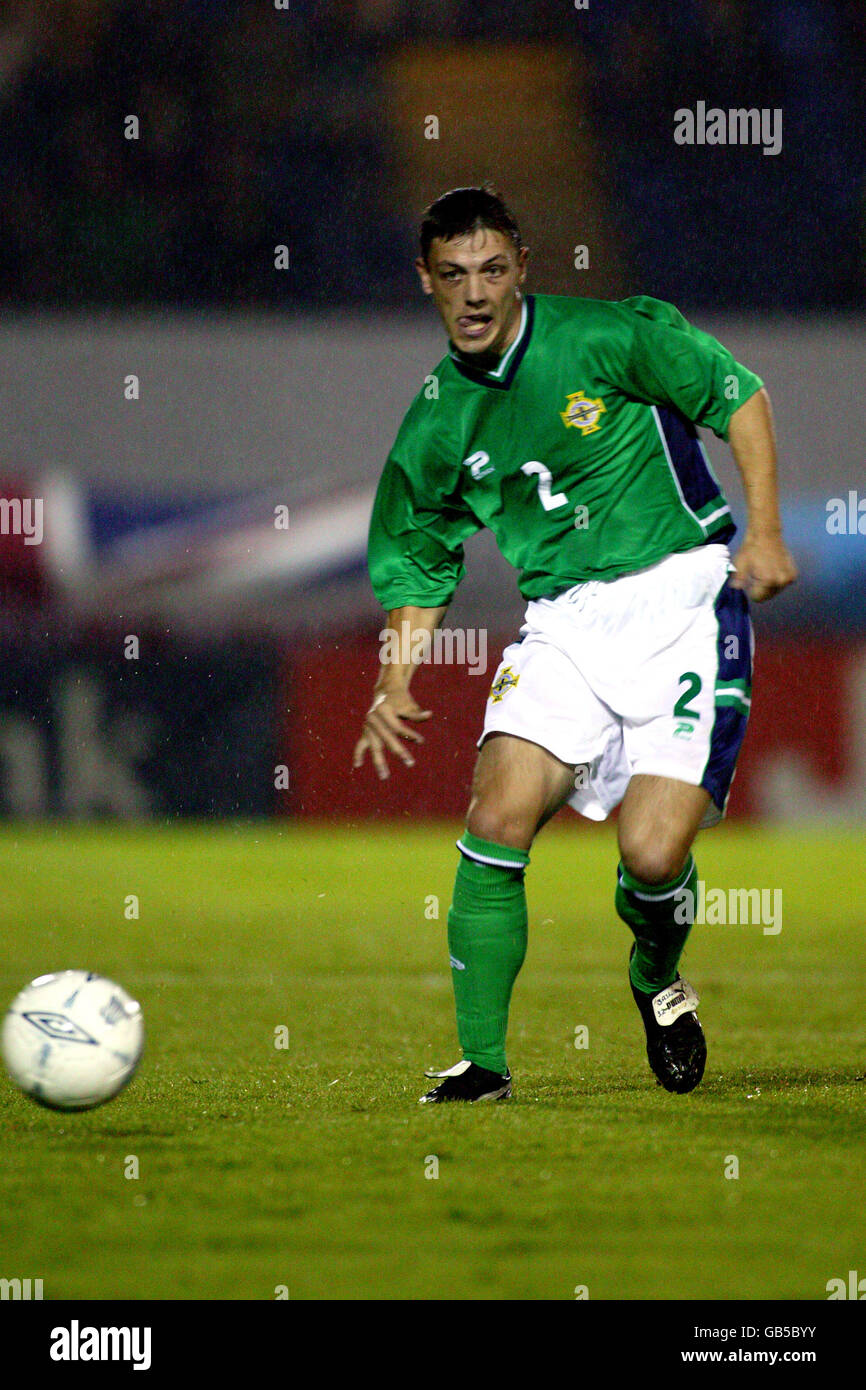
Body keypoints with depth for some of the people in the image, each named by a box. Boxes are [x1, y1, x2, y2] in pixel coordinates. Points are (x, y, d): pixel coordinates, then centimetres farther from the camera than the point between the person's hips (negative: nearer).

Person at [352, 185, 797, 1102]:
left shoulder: (611, 338, -7)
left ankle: (658, 980, 21)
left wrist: (764, 533, -6)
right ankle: (482, 1060, -7)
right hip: (563, 621, 4)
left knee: (653, 856, -15)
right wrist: (396, 683, 3)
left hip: (682, 601, -3)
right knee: (497, 821, -17)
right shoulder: (435, 423, 5)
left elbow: (742, 399, 3)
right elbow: (417, 562, 17)